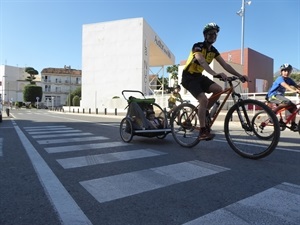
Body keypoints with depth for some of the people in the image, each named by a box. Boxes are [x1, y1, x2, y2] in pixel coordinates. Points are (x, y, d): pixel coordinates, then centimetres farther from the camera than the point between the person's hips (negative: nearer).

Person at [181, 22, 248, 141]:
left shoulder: (214, 50, 6)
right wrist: (215, 74, -51)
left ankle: (203, 112, 6)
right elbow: (202, 62, -36)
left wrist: (239, 75, -9)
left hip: (199, 76, 8)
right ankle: (203, 132, -15)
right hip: (188, 77, -7)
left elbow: (225, 65, 2)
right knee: (204, 100, -23)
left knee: (218, 89, -13)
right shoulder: (198, 46, -17)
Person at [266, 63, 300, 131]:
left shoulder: (289, 79, 10)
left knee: (294, 107, -2)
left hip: (280, 95, 8)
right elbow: (285, 85, -33)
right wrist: (293, 90, -49)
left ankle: (293, 124, 5)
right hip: (273, 95, -8)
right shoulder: (280, 78, -14)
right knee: (287, 102, -32)